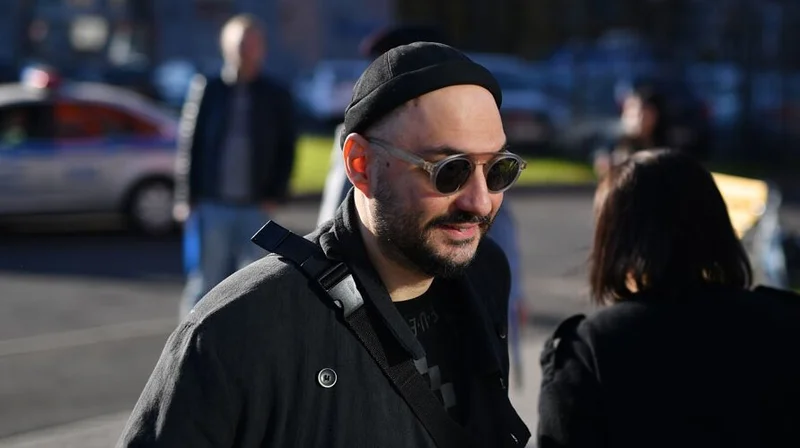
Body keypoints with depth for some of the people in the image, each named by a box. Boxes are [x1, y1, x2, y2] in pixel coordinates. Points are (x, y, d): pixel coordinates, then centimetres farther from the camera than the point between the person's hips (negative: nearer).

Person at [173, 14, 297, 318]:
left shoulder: (276, 96, 4)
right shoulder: (206, 89, 1)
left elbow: (286, 149, 7)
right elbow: (188, 145, 1)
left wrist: (276, 195, -2)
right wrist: (185, 198, -3)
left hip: (255, 210, 1)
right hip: (210, 206, -1)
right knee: (204, 286, 3)